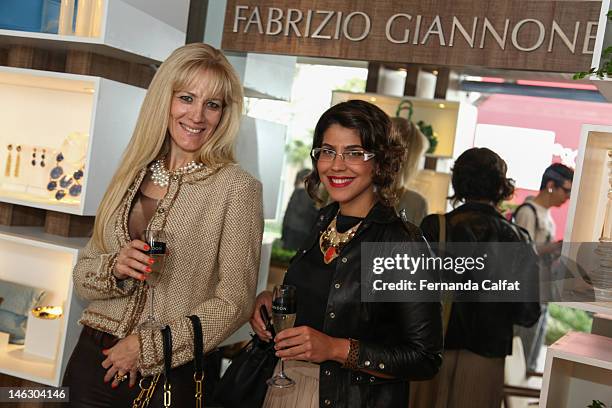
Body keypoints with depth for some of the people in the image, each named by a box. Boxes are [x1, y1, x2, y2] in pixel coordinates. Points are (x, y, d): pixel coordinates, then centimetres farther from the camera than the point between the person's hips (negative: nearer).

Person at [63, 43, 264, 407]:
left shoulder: (238, 188, -11)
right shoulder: (133, 175, 3)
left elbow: (234, 303, -11)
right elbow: (83, 276, 6)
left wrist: (148, 346, -14)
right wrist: (114, 268, -14)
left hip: (170, 375, -4)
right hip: (94, 360, 4)